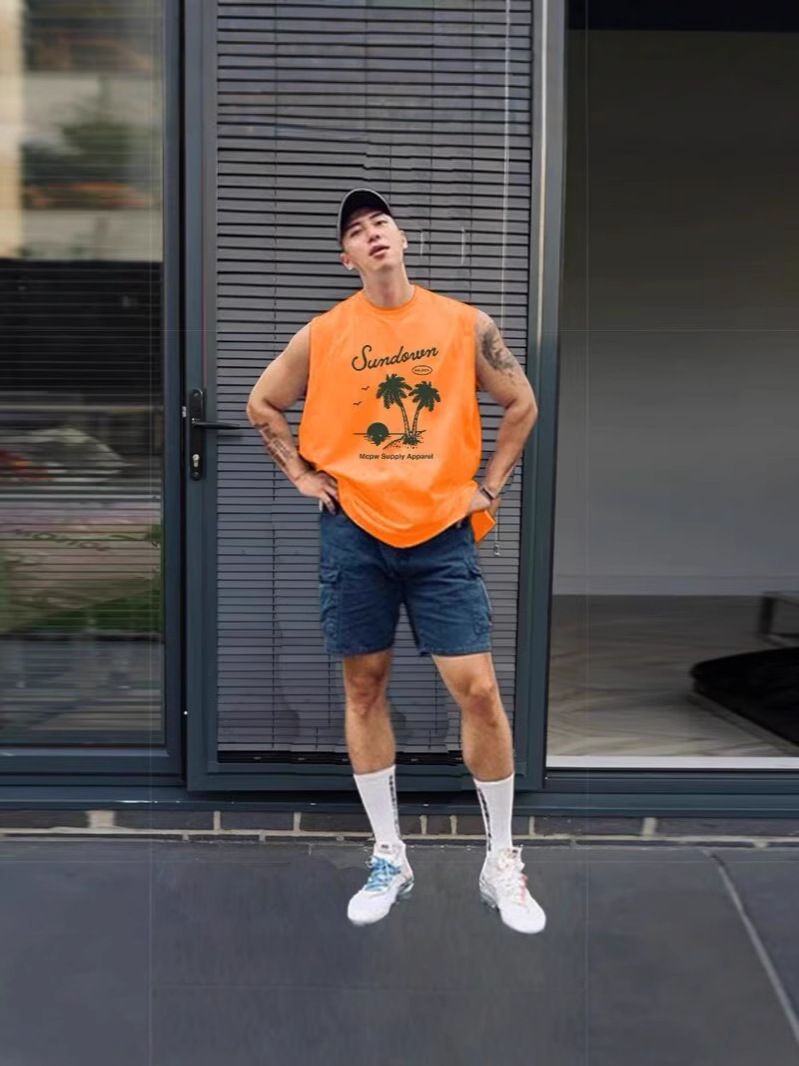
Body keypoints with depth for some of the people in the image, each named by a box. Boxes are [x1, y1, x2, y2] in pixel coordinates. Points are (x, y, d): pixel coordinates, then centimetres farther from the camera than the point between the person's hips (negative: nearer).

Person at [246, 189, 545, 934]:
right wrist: (302, 475, 5)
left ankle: (501, 861, 14)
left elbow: (521, 404, 11)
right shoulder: (325, 334, 1)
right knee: (363, 687, 7)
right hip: (354, 534, 1)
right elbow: (260, 406, 13)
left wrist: (488, 487, 5)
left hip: (442, 534, -1)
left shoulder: (463, 324, 1)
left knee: (478, 689, -5)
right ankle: (389, 858, 23)